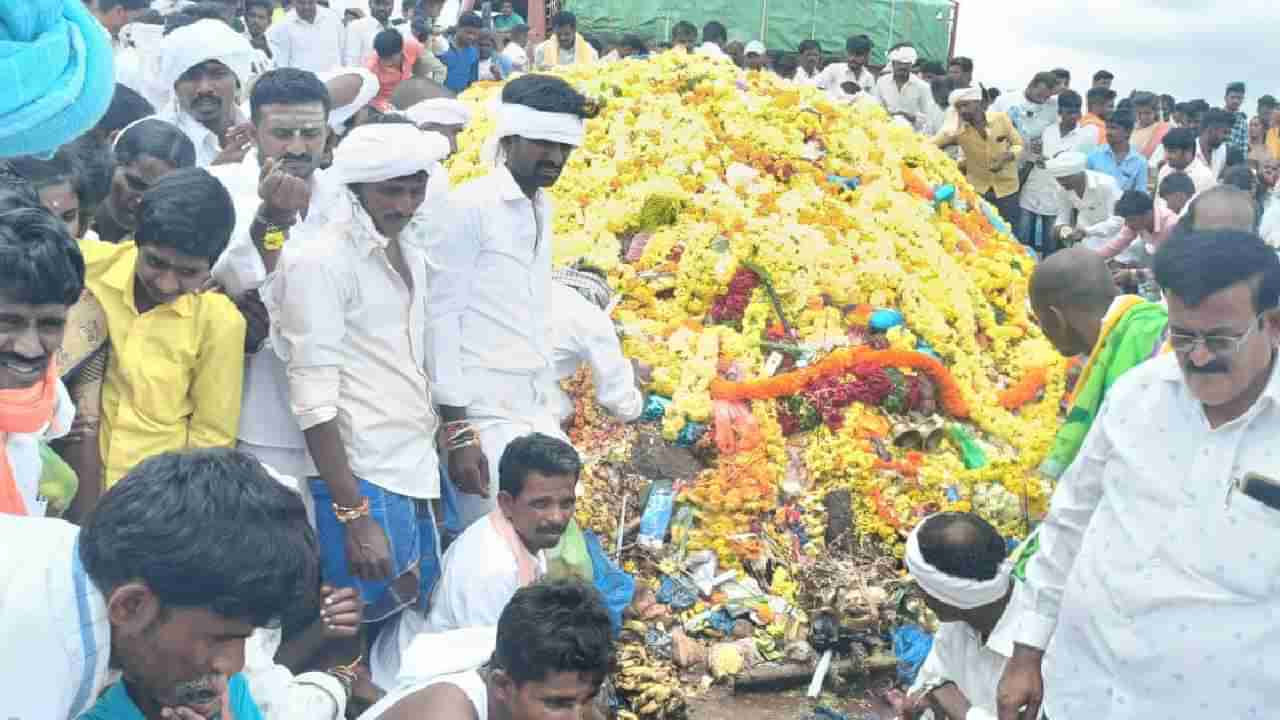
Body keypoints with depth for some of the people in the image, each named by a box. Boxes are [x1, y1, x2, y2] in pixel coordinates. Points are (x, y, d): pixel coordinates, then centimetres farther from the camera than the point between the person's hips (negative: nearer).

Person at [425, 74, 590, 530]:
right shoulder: (470, 205, -10)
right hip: (481, 410, -8)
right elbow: (440, 316, -12)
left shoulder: (544, 206, 14)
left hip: (531, 406, 8)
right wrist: (457, 433, -15)